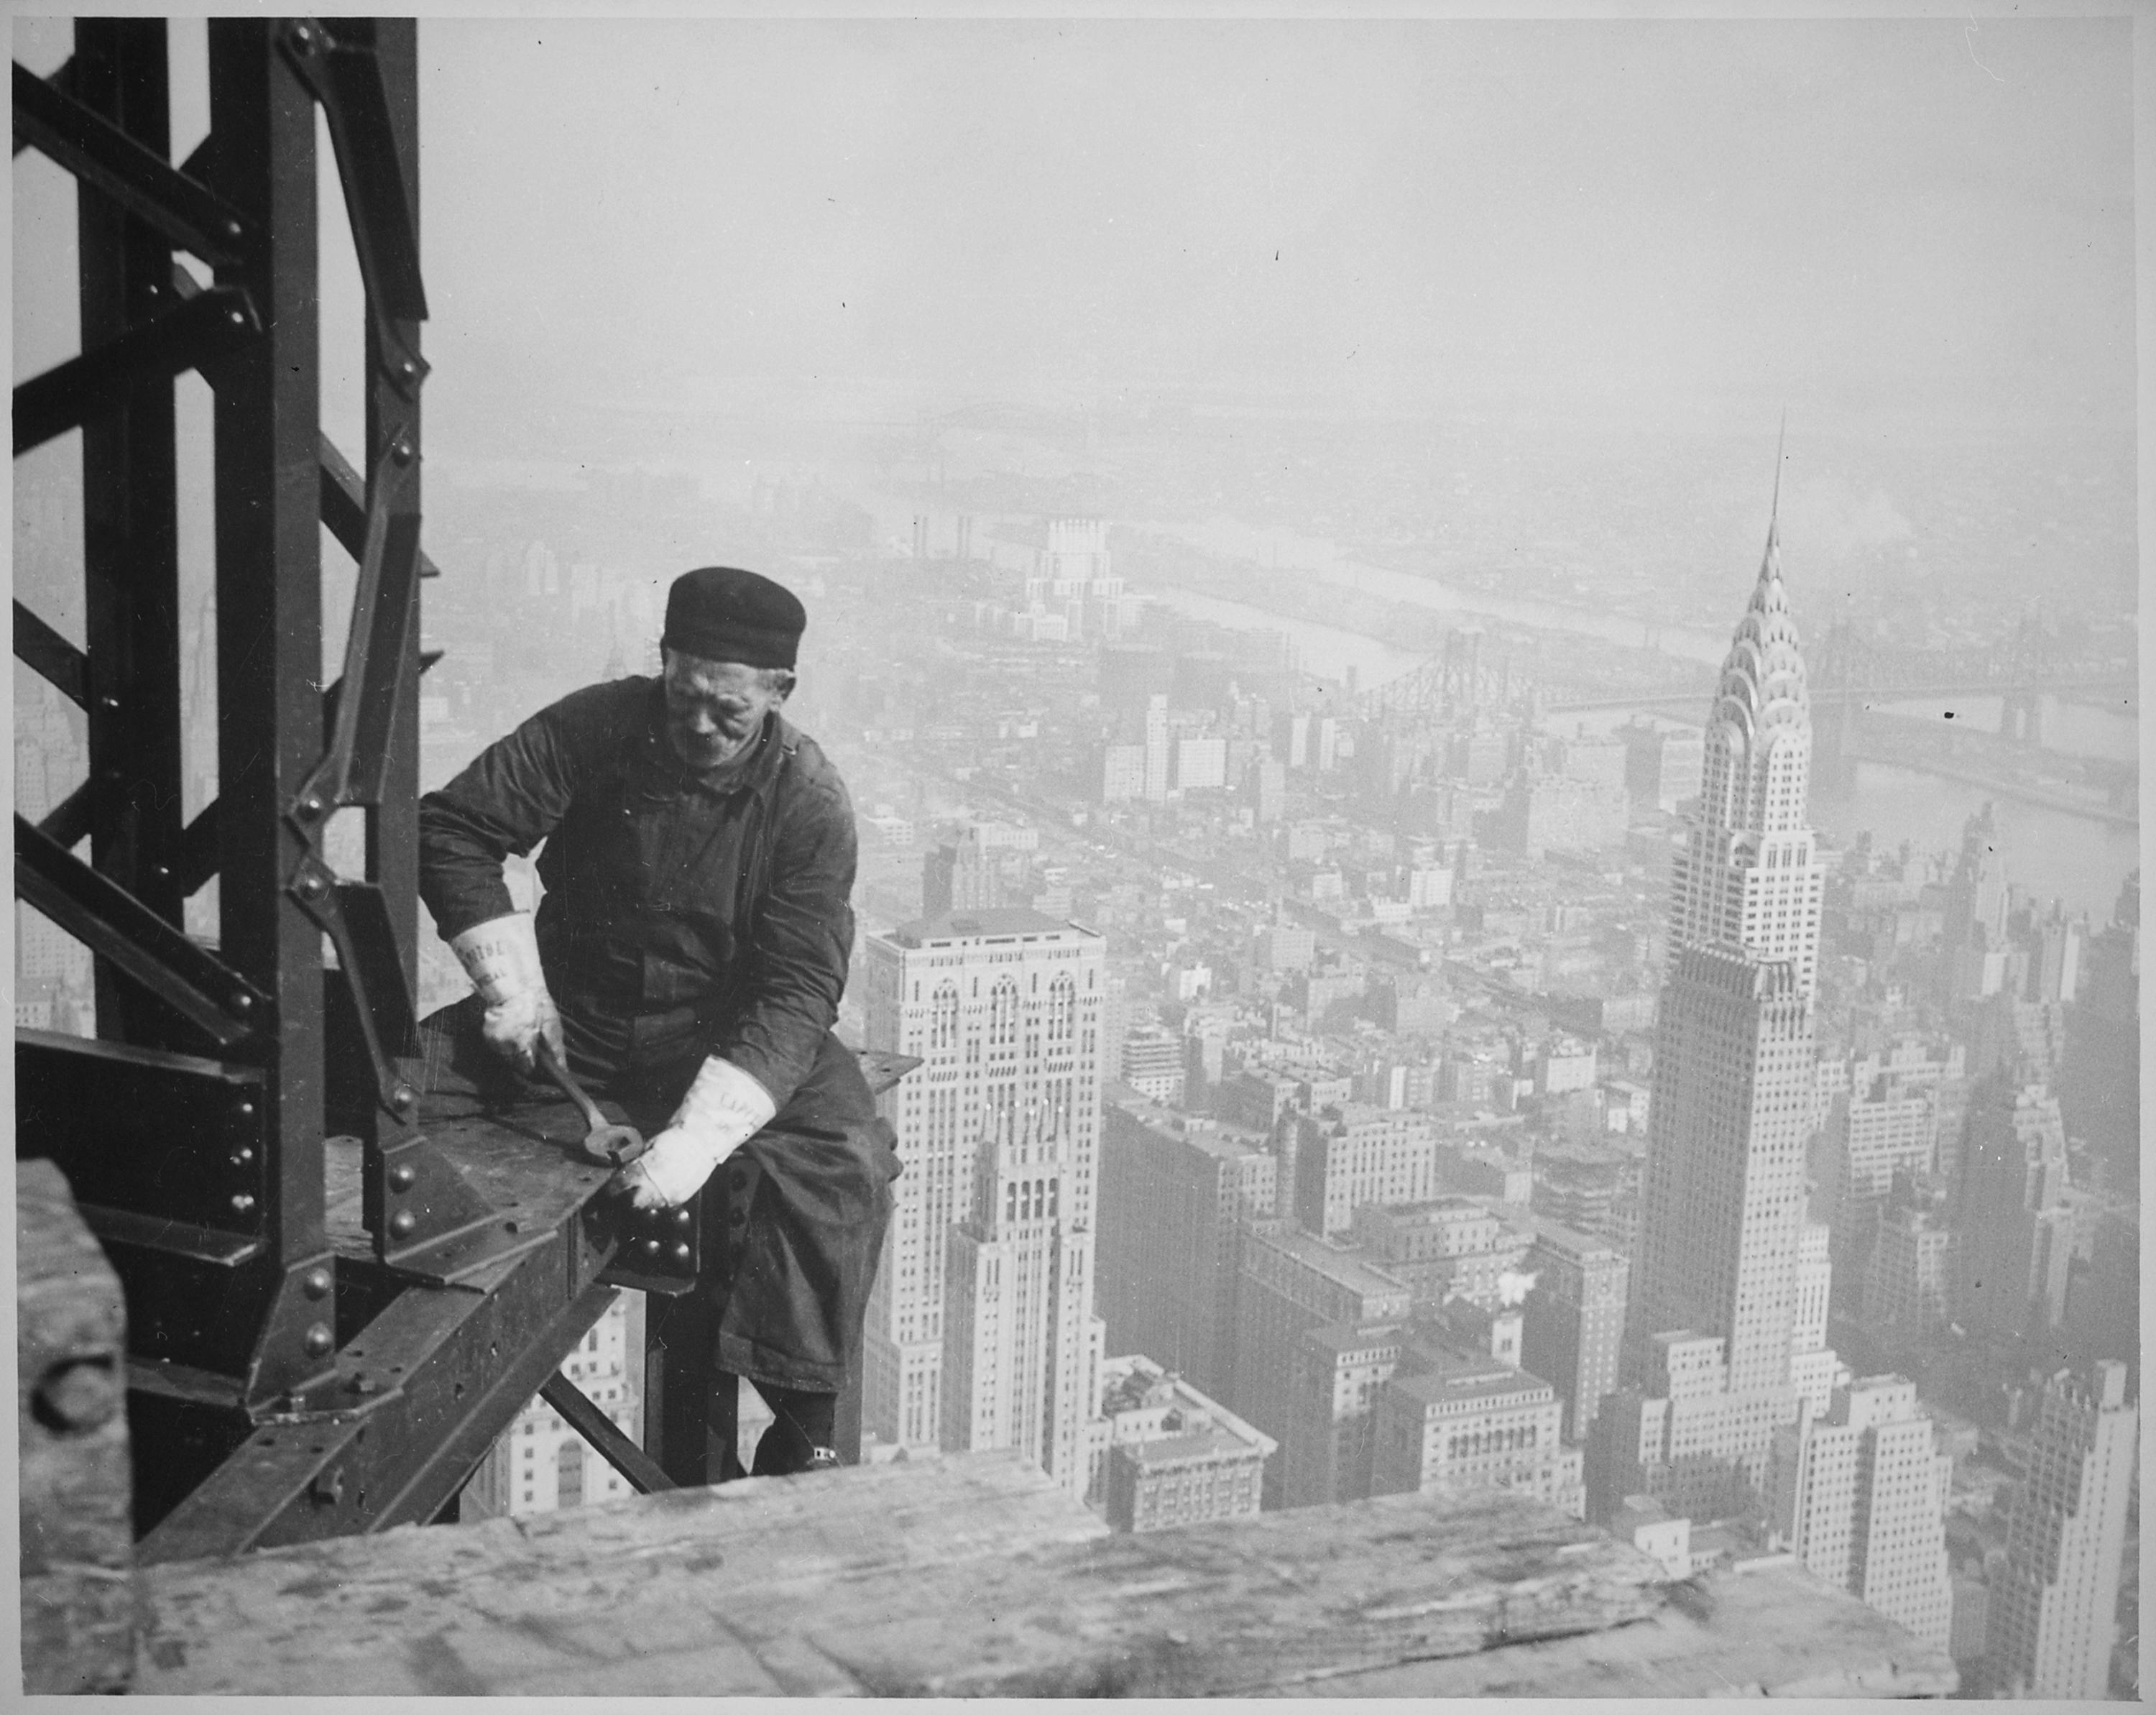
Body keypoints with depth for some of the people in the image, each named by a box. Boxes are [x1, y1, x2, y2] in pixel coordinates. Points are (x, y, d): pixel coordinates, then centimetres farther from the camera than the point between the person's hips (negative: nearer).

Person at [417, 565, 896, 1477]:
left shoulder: (807, 801, -16)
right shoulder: (595, 729, -10)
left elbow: (795, 990, -22)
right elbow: (451, 827, -3)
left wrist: (700, 1135, -35)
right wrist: (511, 983, -13)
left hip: (732, 1037, -2)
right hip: (573, 1016, 2)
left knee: (840, 1162, -30)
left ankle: (801, 1432, -19)